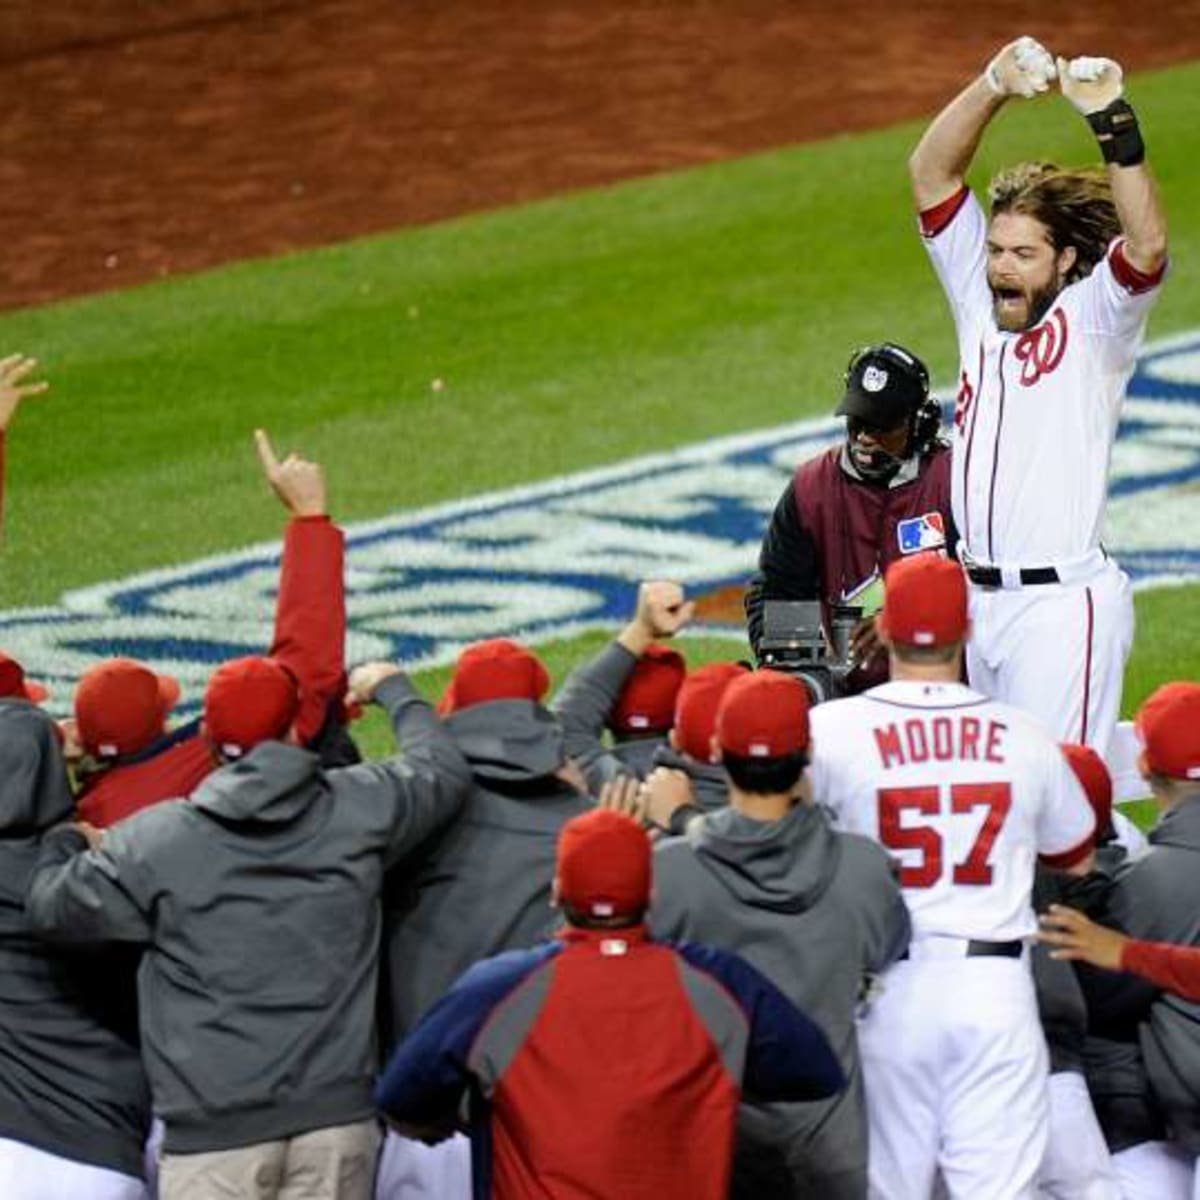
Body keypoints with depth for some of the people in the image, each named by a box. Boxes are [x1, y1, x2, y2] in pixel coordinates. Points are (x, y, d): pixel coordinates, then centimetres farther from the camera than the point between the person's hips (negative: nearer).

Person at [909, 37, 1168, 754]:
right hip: (980, 600, 7)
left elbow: (1148, 247, -23)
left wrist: (1114, 120, -27)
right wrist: (994, 86, -4)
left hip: (1062, 602, -7)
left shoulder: (1094, 316, -3)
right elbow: (931, 174, 10)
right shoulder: (980, 302, 13)